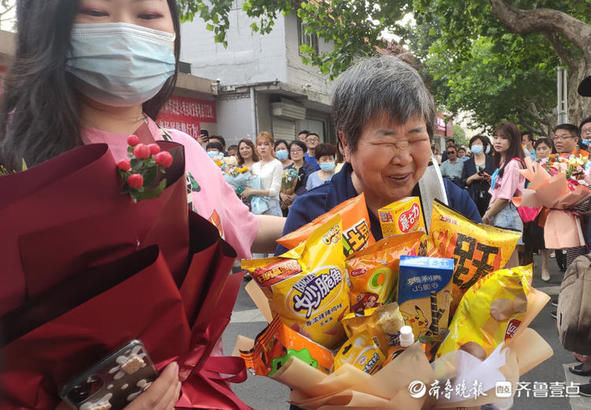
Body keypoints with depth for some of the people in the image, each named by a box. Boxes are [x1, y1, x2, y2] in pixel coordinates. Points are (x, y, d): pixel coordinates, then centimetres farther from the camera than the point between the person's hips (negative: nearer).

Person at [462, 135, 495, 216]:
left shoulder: (491, 160, 8)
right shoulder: (467, 163, 11)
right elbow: (463, 182, 9)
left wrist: (489, 178, -12)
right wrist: (472, 178, -8)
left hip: (489, 197, -1)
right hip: (473, 198, 1)